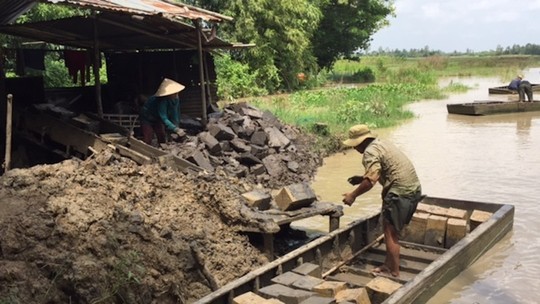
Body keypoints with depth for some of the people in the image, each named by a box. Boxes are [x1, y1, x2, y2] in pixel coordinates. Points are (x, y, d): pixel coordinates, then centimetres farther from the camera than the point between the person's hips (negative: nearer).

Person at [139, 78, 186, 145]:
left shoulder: (175, 99, -19)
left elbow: (175, 115, -14)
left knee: (162, 139, 8)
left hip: (158, 119, 7)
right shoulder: (161, 101, -39)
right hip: (148, 118, -7)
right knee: (147, 141, -14)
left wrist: (176, 128, -22)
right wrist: (176, 129, -48)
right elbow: (164, 118, -41)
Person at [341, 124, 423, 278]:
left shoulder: (370, 152, -14)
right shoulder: (381, 143, 17)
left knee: (390, 233, 0)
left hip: (400, 193, -10)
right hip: (413, 189, 10)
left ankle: (394, 272, 8)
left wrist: (353, 195, -11)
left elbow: (371, 181, -22)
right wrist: (362, 178, 22)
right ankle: (388, 265, 27)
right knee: (390, 230, 18)